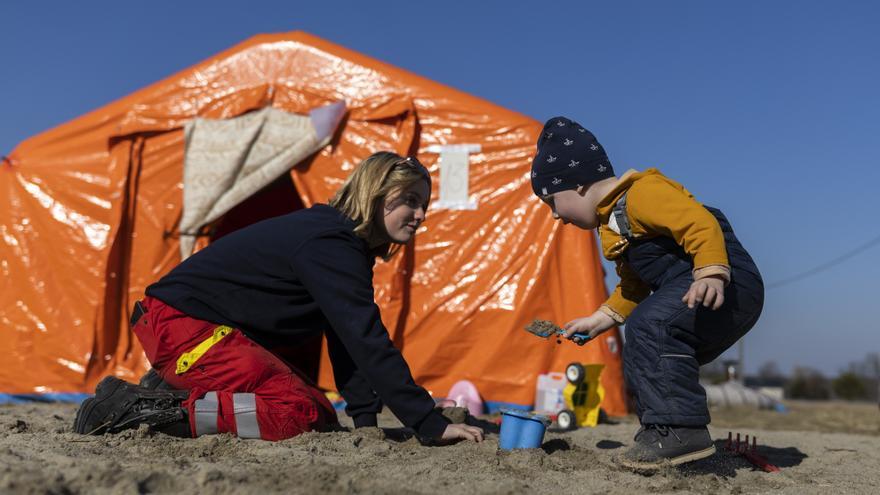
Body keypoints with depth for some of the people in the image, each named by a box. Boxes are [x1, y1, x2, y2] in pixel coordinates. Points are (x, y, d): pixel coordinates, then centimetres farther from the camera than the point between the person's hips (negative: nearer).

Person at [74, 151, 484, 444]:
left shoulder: (342, 244, 10)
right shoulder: (329, 245, -22)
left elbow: (347, 339, 9)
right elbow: (366, 341, -28)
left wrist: (364, 417, 0)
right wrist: (431, 424, -27)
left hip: (209, 327, 10)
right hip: (179, 321, -10)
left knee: (323, 417, 6)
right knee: (301, 413, -22)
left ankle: (176, 389, 10)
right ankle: (143, 409, -16)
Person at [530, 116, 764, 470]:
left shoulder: (641, 193, -14)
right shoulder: (612, 222, 21)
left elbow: (701, 223, -26)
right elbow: (633, 287, 29)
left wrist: (711, 273, -39)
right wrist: (599, 320, 27)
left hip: (731, 285, -11)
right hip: (682, 295, 11)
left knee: (649, 324, -32)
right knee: (639, 357, 16)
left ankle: (682, 429, -30)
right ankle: (659, 431, 23)